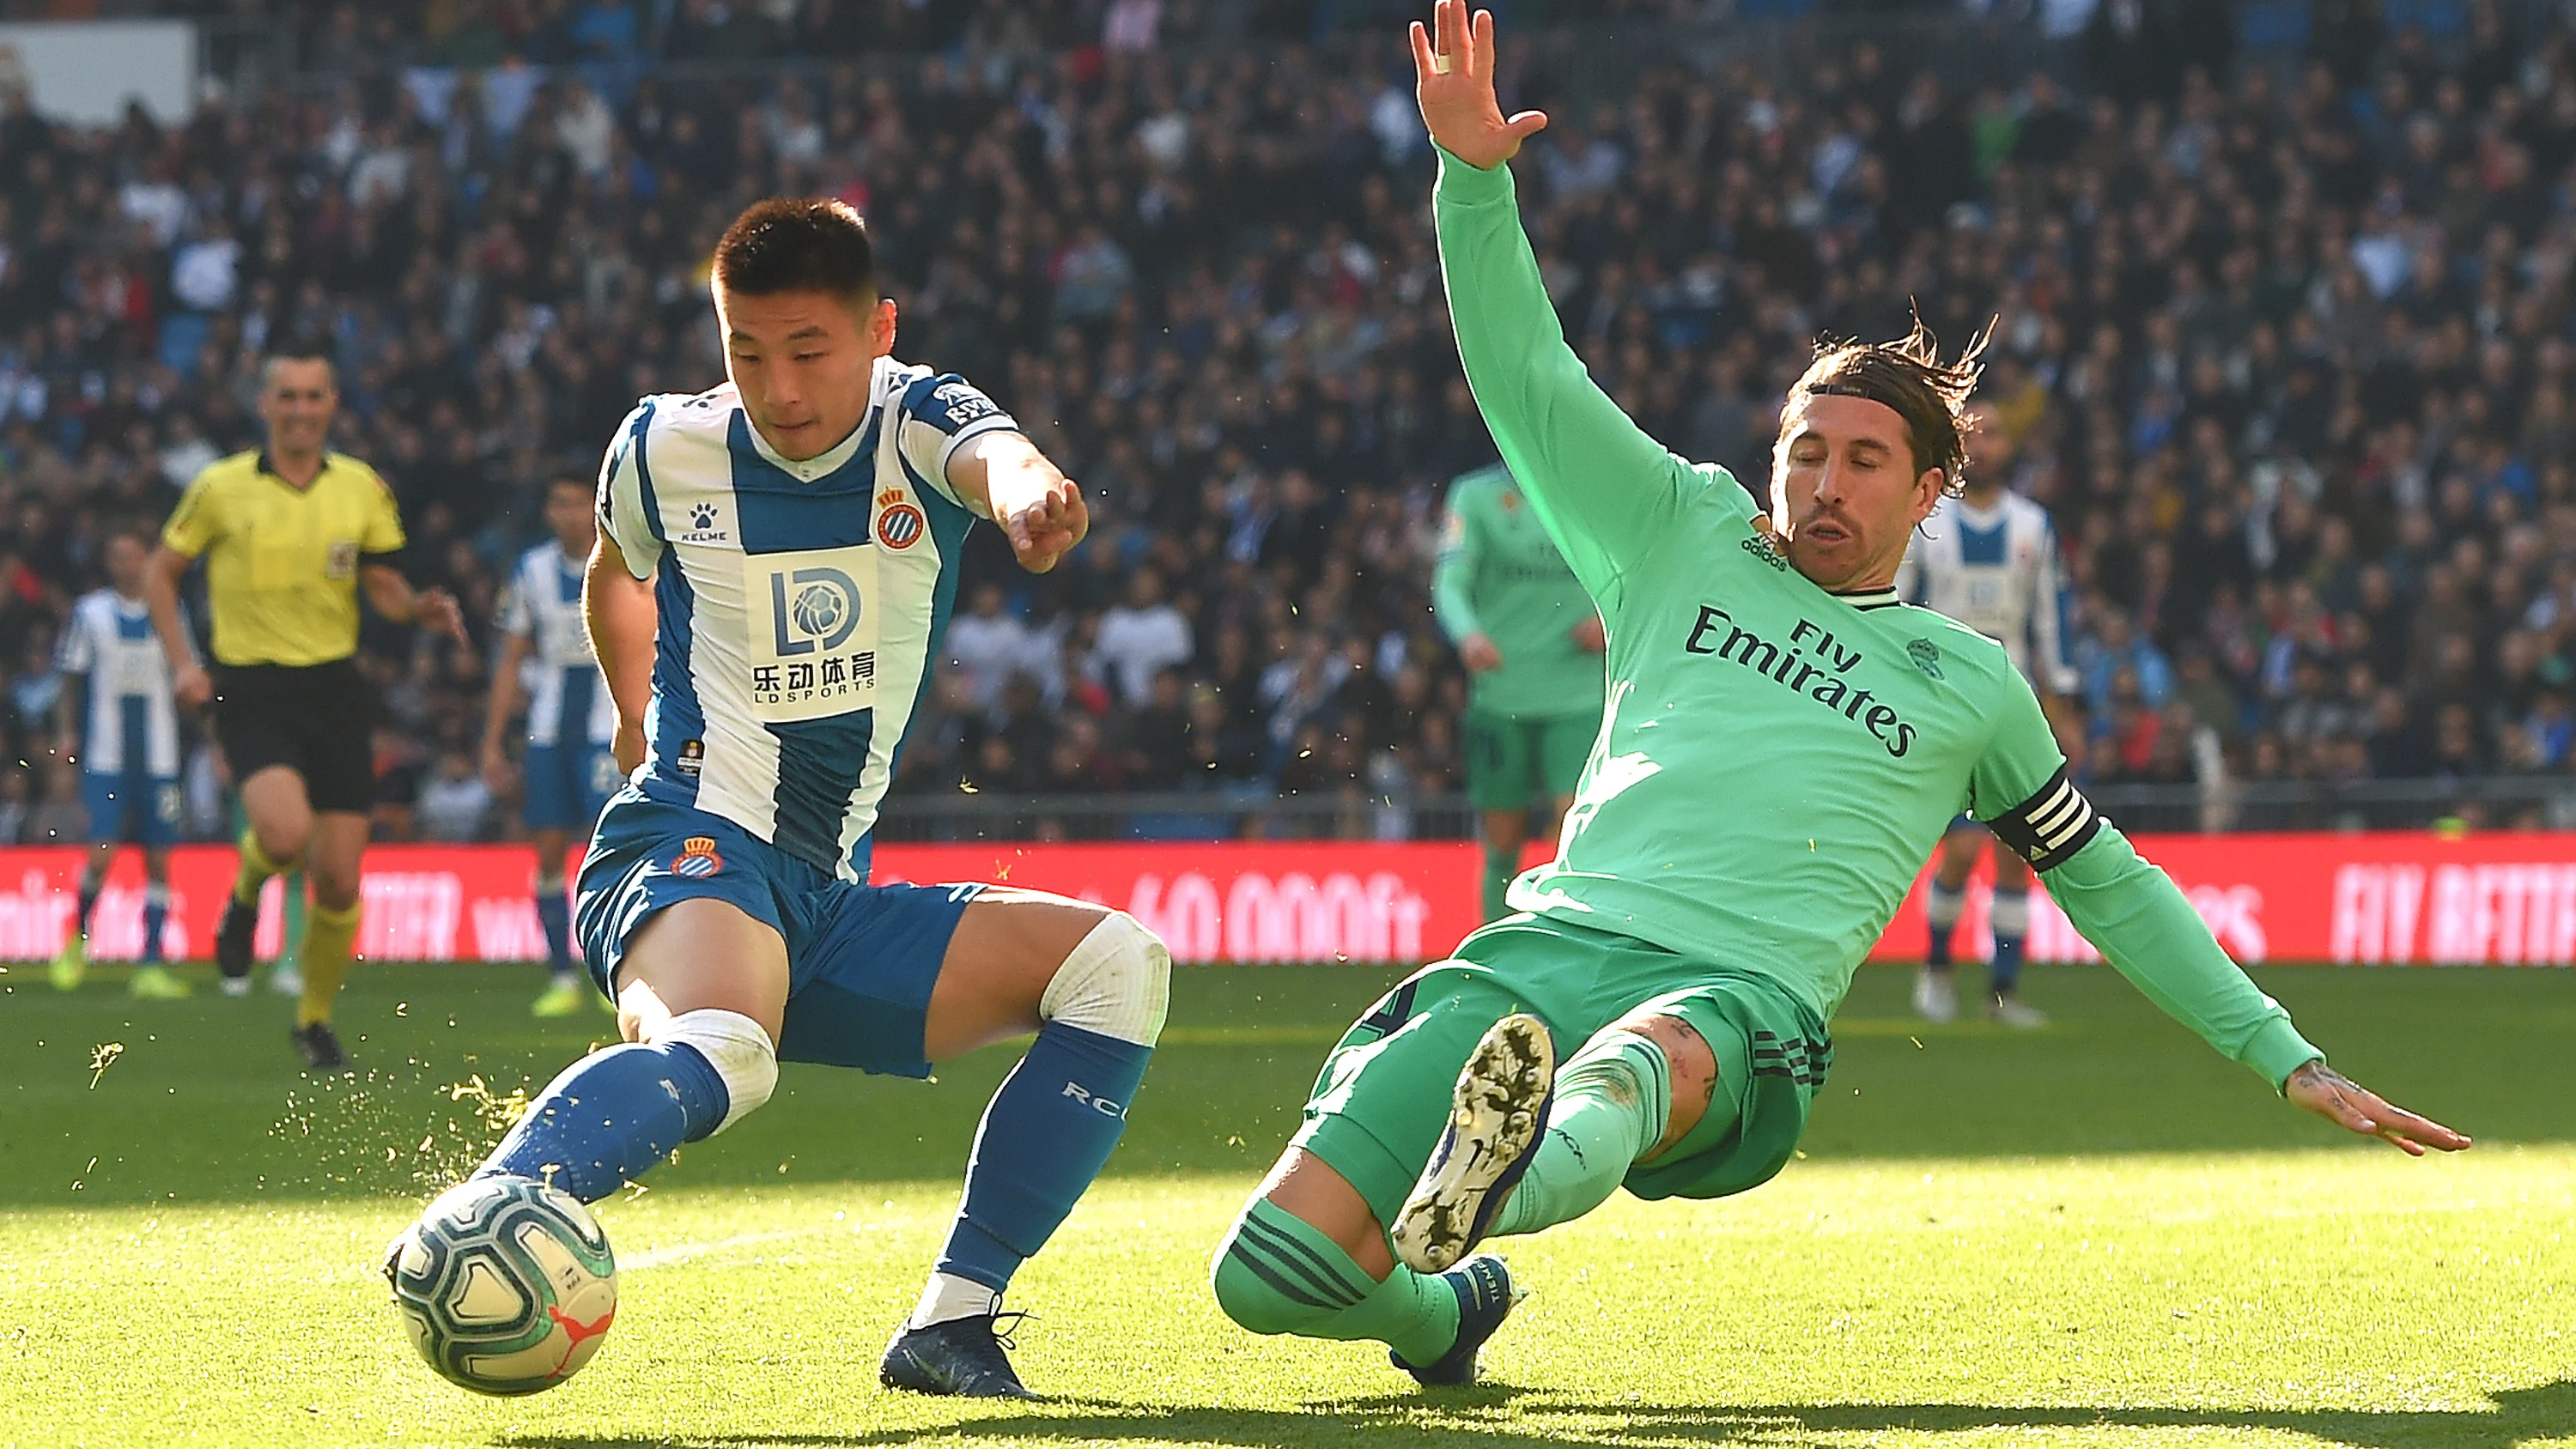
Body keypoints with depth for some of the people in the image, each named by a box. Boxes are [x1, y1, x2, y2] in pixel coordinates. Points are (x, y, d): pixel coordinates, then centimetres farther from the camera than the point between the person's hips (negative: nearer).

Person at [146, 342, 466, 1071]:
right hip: (252, 689, -3)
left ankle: (315, 1019, 23)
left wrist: (420, 608, -12)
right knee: (285, 832, -29)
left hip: (334, 688, 3)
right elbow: (161, 573, 8)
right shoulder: (221, 487, -1)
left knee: (339, 881, 1)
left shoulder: (362, 488, 5)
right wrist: (182, 663, -3)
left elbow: (384, 586, 11)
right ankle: (245, 899, 8)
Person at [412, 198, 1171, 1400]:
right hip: (691, 852, -4)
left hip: (830, 904, 4)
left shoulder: (917, 426, -1)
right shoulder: (666, 449, 1)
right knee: (721, 1050, -38)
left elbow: (993, 455, -29)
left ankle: (951, 1323, -12)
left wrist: (1022, 489, -53)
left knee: (1117, 964, -11)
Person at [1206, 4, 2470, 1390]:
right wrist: (1473, 175, 6)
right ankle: (1443, 1306, 18)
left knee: (1638, 1067, -44)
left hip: (1739, 1001, -2)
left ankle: (1502, 1187, -79)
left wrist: (2289, 1059, 30)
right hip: (1546, 945, 2)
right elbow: (1525, 377, 21)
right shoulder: (1684, 540, 25)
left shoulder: (1967, 680, 25)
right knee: (1270, 1272, -15)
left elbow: (2106, 882, 33)